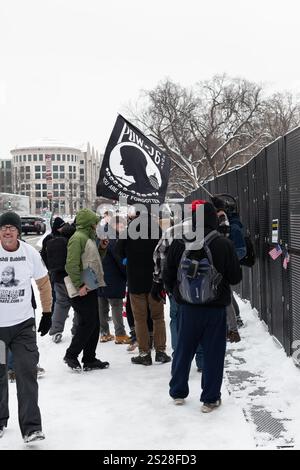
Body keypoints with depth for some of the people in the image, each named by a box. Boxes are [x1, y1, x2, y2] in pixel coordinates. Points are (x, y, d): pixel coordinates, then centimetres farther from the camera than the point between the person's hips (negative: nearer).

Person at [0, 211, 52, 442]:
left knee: (27, 373, -6)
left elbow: (43, 283, 8)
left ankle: (31, 428, -1)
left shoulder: (30, 253, -5)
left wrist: (47, 313, 11)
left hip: (23, 323, 0)